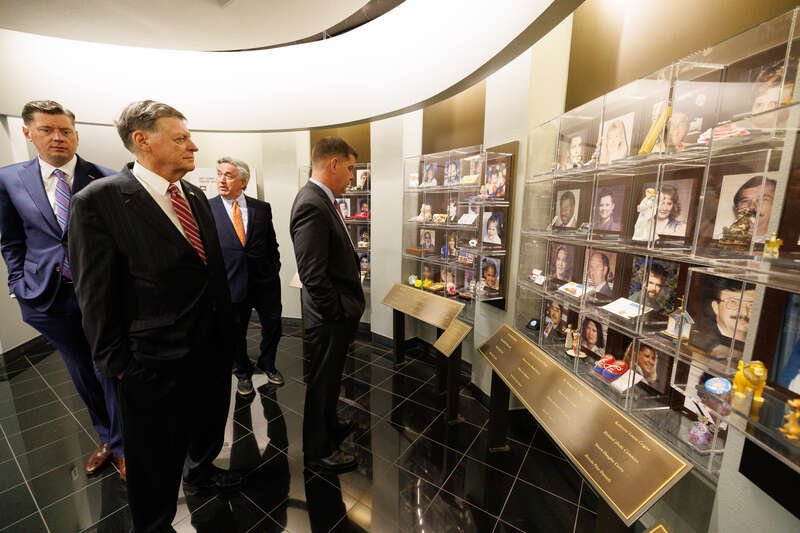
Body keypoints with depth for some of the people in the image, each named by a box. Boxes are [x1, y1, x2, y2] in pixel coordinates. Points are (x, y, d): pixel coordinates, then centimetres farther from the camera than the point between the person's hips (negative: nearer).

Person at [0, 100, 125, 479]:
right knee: (83, 375, 18)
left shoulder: (106, 180, -5)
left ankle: (122, 447, 28)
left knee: (110, 372, 7)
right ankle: (106, 440, 40)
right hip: (49, 296, 3)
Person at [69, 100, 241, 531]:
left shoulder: (196, 197, 4)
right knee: (156, 462, 16)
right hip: (157, 362, -6)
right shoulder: (97, 201, -16)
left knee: (210, 421, 28)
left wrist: (226, 327, 10)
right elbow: (95, 296, -13)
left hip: (213, 346, 7)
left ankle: (201, 473, 57)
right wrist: (118, 364, -9)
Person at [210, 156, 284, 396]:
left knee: (272, 326, 13)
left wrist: (274, 270, 3)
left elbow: (272, 243, 7)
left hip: (265, 280, 2)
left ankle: (267, 364, 40)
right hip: (232, 282, -1)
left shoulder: (262, 208, 2)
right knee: (236, 332, 14)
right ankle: (243, 372, 38)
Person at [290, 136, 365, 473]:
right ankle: (318, 451, 33)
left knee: (329, 377, 26)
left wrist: (346, 311, 14)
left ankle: (330, 426, 49)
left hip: (336, 313, 10)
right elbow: (313, 276, -27)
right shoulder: (312, 205, -23)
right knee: (322, 381, 10)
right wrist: (338, 315, -18)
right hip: (329, 318, -10)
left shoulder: (320, 200, 9)